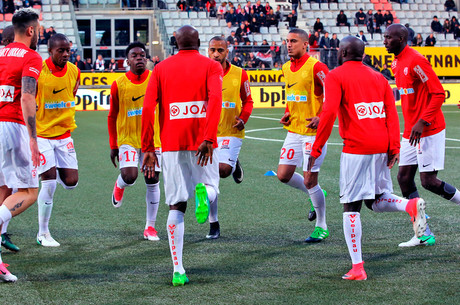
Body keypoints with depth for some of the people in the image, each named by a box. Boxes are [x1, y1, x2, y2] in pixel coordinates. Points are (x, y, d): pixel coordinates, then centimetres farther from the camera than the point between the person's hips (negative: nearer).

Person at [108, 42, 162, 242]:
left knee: (152, 183, 2)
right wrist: (113, 146, 5)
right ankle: (119, 186, 19)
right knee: (129, 176, -20)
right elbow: (112, 116, 7)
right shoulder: (119, 84, -2)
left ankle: (150, 227, 15)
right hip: (128, 139, -1)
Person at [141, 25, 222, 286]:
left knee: (176, 205, 5)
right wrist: (209, 138, -19)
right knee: (211, 187, 18)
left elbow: (148, 109, 2)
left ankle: (178, 269, -4)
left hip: (172, 144, 2)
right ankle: (204, 192, -22)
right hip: (201, 141, -1)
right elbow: (215, 99, -13)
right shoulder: (211, 66, 5)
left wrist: (148, 149, 5)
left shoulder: (161, 68, 10)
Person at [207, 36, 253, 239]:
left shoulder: (239, 74, -1)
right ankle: (213, 225, 12)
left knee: (223, 170, -22)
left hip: (231, 132, -2)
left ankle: (234, 165, 18)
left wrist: (243, 118, -7)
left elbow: (248, 101, 11)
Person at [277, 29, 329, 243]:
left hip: (313, 131, -8)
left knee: (309, 181, -5)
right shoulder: (286, 68, 11)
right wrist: (287, 114, 9)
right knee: (283, 175, 4)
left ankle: (321, 227, 11)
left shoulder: (316, 67, -13)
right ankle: (316, 196, 29)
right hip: (294, 130, 8)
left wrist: (321, 117, -25)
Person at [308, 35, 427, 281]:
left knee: (351, 207, 0)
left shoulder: (336, 76, -1)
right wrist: (394, 147, 2)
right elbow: (391, 113, 7)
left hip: (356, 148, -6)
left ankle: (357, 267, -5)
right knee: (375, 201, 19)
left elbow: (329, 112, -13)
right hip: (381, 147, 6)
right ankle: (411, 205, -11)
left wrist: (316, 149, -10)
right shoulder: (378, 77, 17)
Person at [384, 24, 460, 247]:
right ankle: (423, 234, 8)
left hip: (429, 131, -9)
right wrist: (410, 125, 18)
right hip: (411, 132, 9)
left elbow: (438, 94, -20)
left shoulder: (416, 61, -18)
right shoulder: (396, 64, 12)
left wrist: (422, 122, -24)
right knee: (404, 178, 4)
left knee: (429, 181, -10)